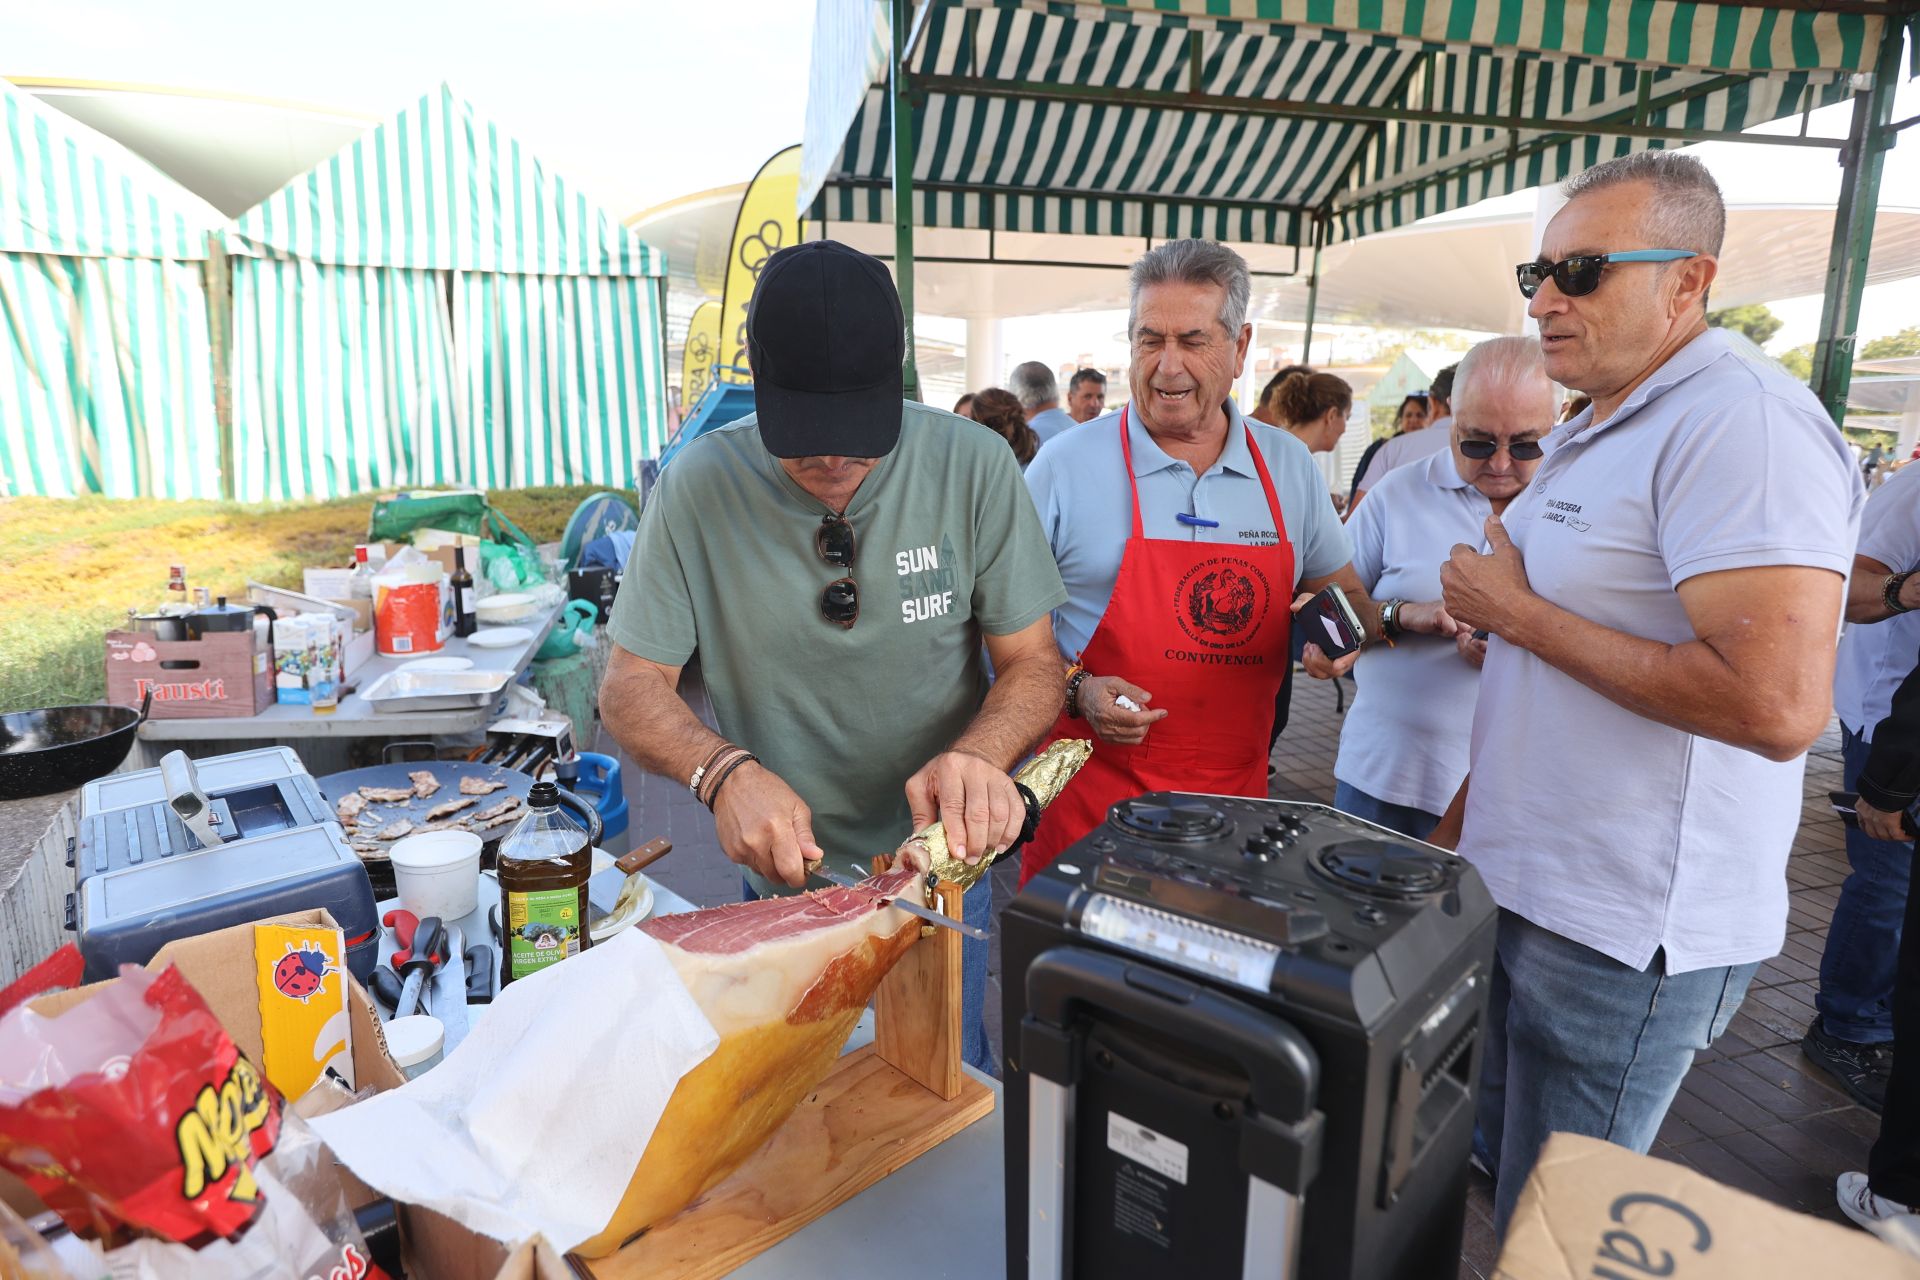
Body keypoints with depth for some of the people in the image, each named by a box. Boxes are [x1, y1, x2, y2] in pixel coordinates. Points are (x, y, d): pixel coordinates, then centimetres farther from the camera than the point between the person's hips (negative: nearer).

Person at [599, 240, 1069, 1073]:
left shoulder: (972, 467, -13)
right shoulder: (699, 487, -13)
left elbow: (1034, 665, -8)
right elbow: (633, 685, -8)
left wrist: (980, 754, -30)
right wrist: (724, 771, -28)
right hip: (782, 879, 1)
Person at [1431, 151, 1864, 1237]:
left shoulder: (1743, 421, -18)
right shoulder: (1598, 430, 13)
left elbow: (1777, 704, -29)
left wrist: (1521, 614, -20)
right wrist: (1460, 828, 20)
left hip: (1624, 933, -9)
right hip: (1516, 889, 9)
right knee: (1499, 1175, 23)